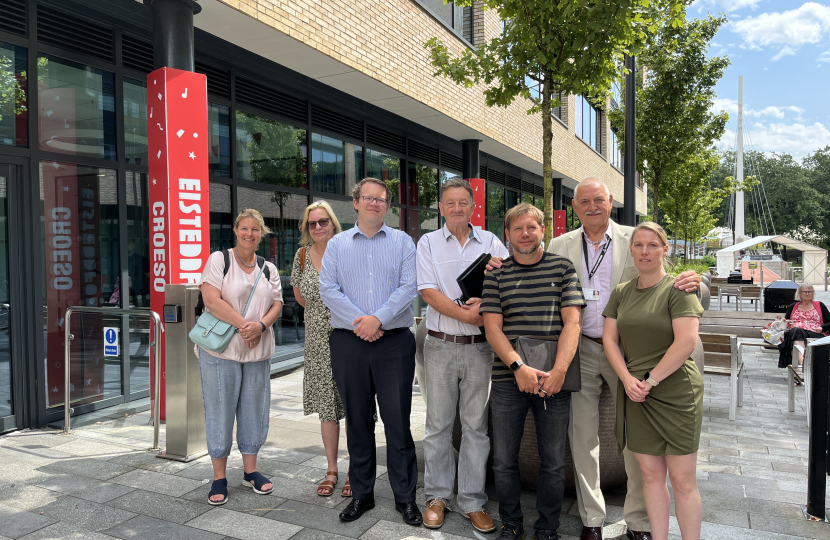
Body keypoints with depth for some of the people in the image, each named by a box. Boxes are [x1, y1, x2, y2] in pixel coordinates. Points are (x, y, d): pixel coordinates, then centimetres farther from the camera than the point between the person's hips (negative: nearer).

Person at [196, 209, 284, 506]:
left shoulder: (269, 268, 12)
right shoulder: (219, 260, -2)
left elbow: (277, 304, 7)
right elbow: (211, 300, -12)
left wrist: (260, 325, -12)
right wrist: (243, 324, -17)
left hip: (258, 352, 4)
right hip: (220, 349, -4)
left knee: (254, 409, 10)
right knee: (220, 411, 1)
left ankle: (250, 470, 26)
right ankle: (219, 478, 14)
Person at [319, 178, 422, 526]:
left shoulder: (402, 242, 7)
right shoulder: (337, 244, 11)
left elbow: (408, 288, -4)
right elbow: (327, 289, 0)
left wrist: (378, 319, -15)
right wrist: (357, 321, -12)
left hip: (394, 342, -1)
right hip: (349, 342, 2)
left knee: (398, 421, 2)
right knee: (357, 421, 11)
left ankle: (405, 497, 16)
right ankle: (361, 494, 25)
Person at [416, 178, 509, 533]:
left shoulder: (490, 242, 8)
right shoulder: (428, 242, 5)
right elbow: (428, 291, -6)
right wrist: (466, 315, -14)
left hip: (480, 346, 1)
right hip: (440, 345, -1)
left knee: (476, 424, 7)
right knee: (438, 424, 7)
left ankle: (472, 502, 18)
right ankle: (437, 497, 21)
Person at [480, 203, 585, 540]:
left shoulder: (562, 268, 6)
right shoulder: (496, 274, 7)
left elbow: (572, 323, -3)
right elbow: (492, 328, -1)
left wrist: (558, 371, -15)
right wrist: (519, 367, -15)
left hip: (554, 379, 0)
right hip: (508, 377, 1)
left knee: (553, 462, 8)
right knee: (504, 460, 8)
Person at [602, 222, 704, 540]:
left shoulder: (678, 289, -4)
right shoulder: (621, 292, 11)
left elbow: (686, 343, -14)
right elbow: (609, 338, 8)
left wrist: (650, 380, -12)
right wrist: (628, 379, -6)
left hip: (675, 392, -4)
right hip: (634, 393, 4)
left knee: (683, 480, 1)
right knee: (650, 474, 10)